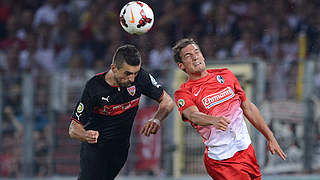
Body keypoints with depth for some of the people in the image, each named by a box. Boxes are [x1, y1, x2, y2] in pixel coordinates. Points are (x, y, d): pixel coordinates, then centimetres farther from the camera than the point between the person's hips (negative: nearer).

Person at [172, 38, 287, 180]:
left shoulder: (225, 75, 9)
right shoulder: (184, 92, -6)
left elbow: (248, 107, 16)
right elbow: (193, 115, -27)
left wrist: (270, 137, 15)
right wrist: (213, 120, -48)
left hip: (246, 151, 5)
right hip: (221, 161, -5)